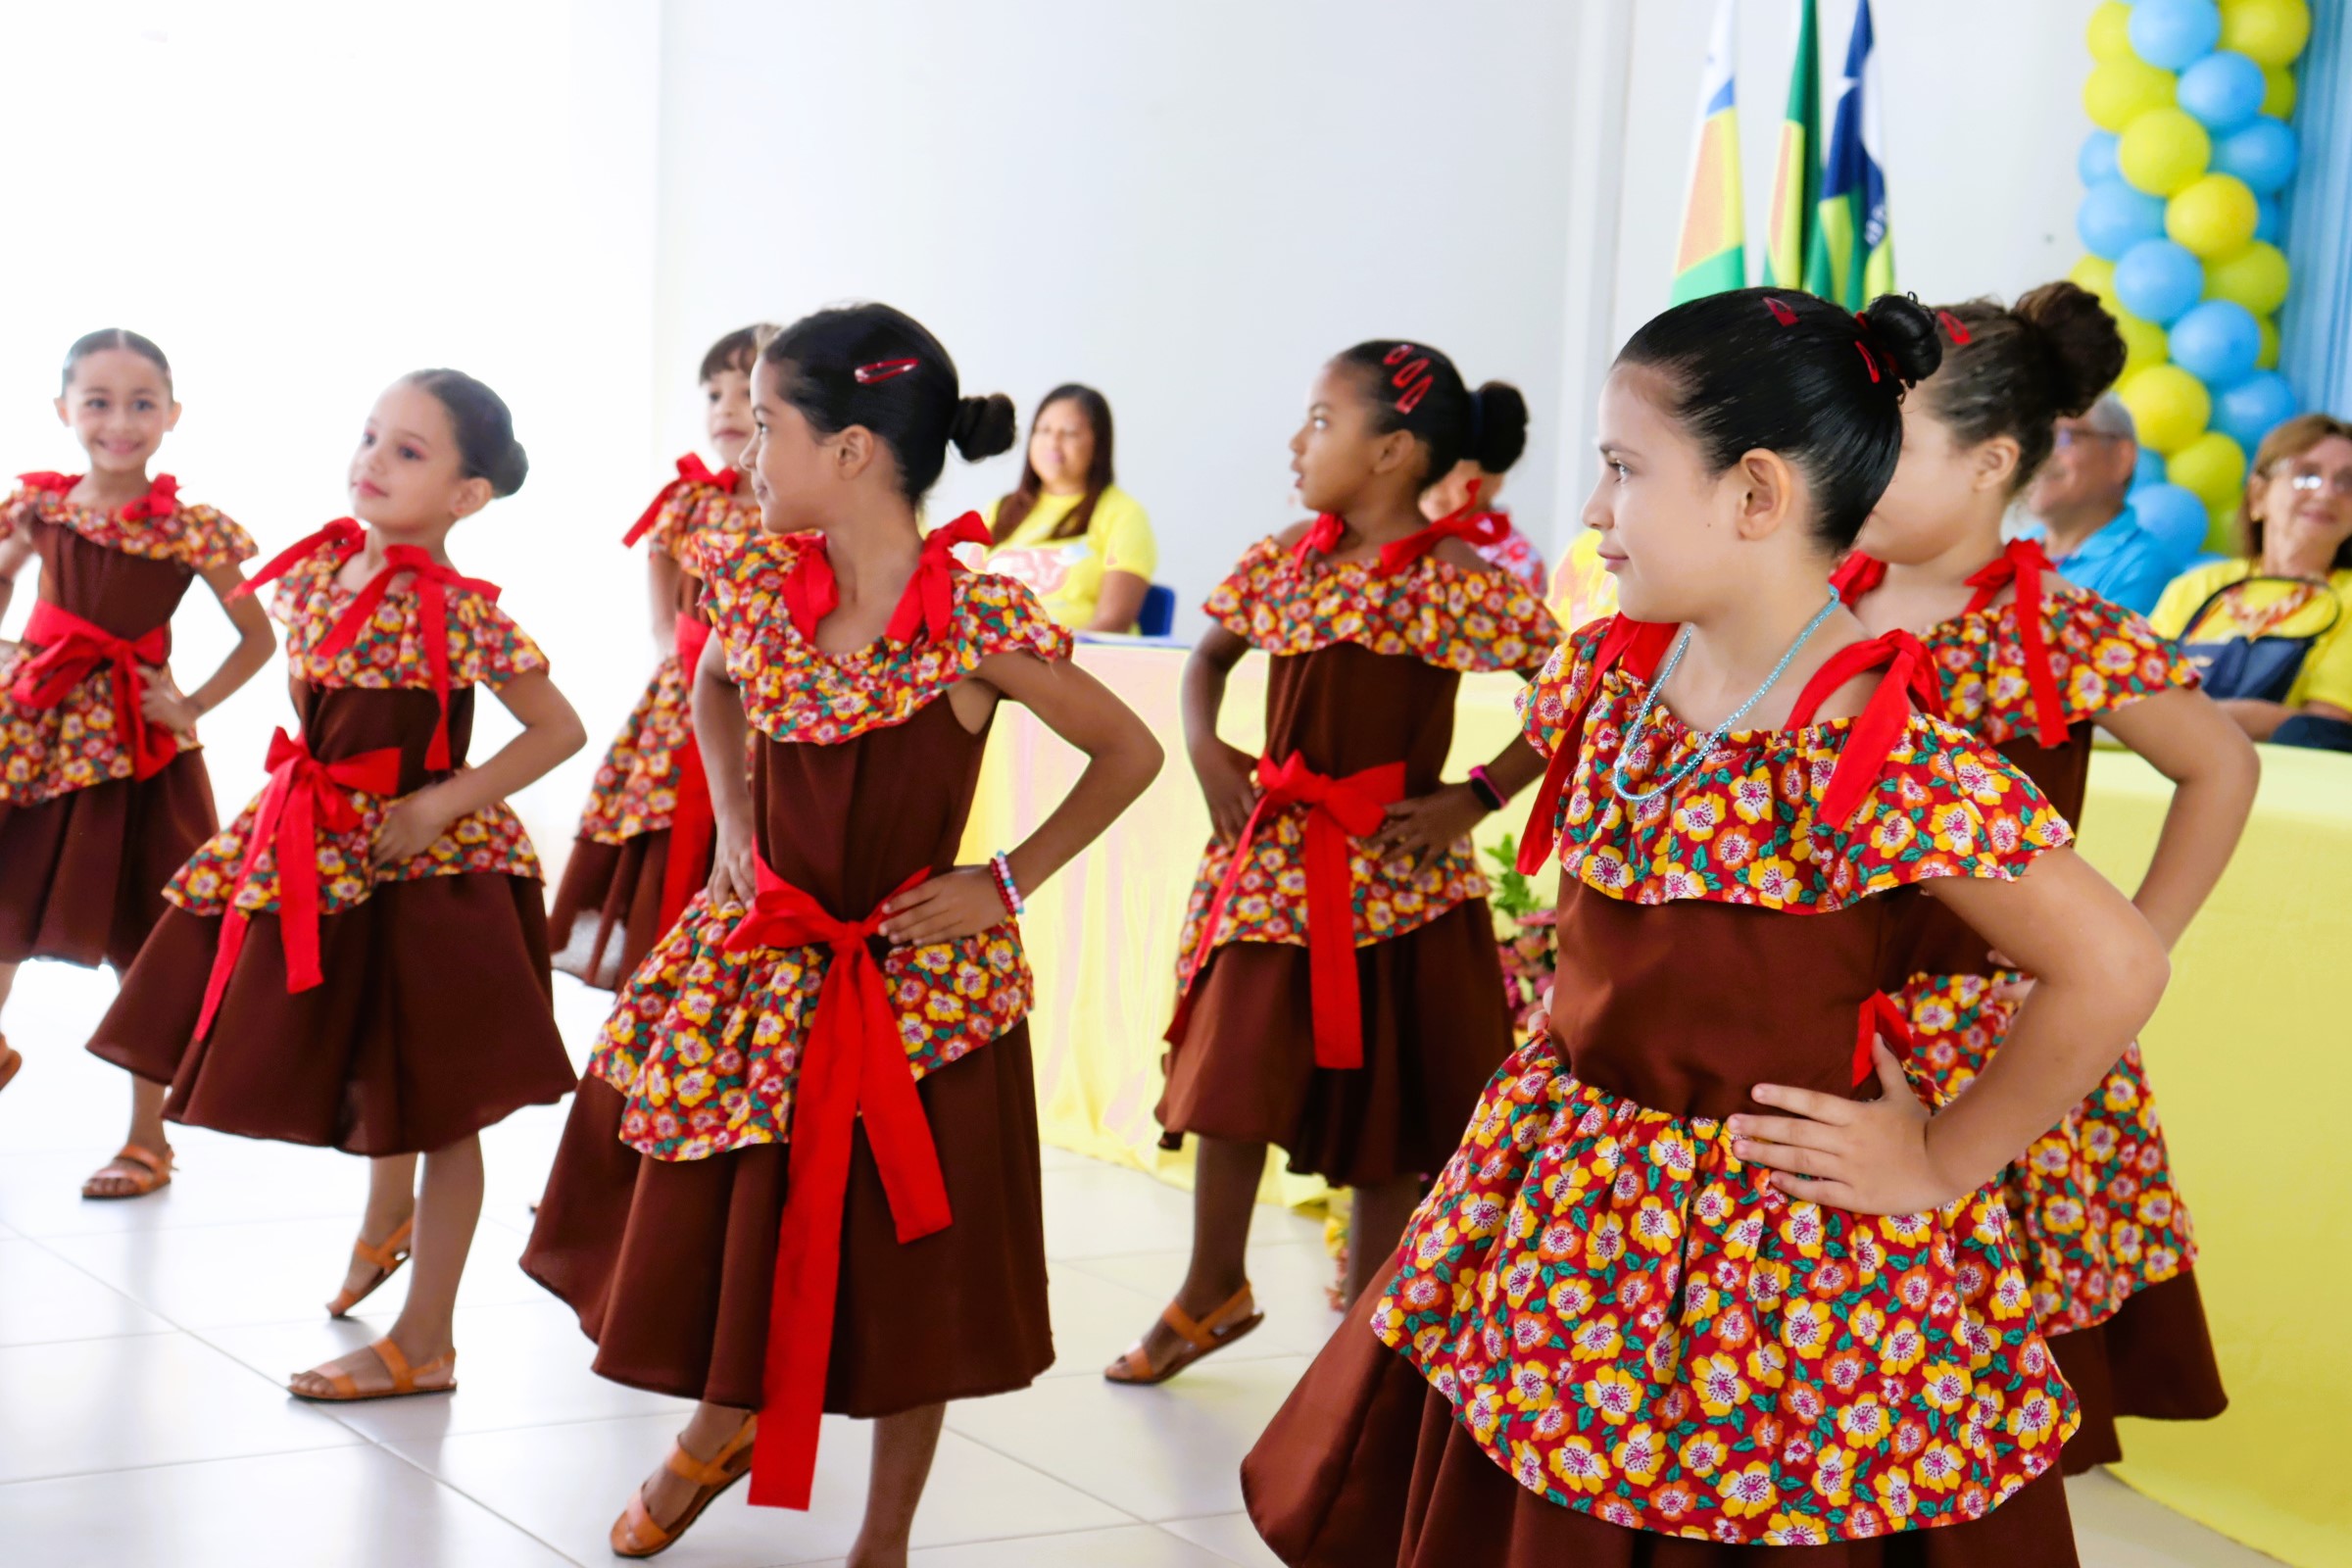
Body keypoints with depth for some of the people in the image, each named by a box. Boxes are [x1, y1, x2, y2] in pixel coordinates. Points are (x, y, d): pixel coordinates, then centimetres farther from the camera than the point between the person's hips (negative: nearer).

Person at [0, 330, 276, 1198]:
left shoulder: (192, 529, -9)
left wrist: (192, 705, -7)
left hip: (134, 741, -3)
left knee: (140, 942, 4)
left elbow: (259, 637, 0)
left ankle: (147, 1134, 16)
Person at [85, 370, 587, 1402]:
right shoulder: (317, 567, -2)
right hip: (327, 852, 7)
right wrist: (311, 794, 5)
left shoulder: (464, 615, -21)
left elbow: (560, 730, -16)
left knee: (433, 1102, 3)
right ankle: (384, 1228, 52)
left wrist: (445, 803, -20)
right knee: (366, 1075, 24)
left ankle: (423, 1342, 11)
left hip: (421, 862, -7)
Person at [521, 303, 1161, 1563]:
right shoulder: (762, 581, -5)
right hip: (762, 953, 4)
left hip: (915, 983, -4)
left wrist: (1006, 883, -10)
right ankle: (719, 1428, 46)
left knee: (904, 1267, 7)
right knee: (720, 1224, 15)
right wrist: (734, 823, 6)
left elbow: (1130, 753, -7)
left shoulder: (977, 622, -19)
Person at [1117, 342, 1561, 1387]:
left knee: (1385, 1112, 7)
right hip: (1273, 864, 5)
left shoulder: (1458, 582, -14)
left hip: (1391, 877, -5)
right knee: (1230, 1081, 11)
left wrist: (1476, 797, -15)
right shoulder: (1283, 563, 3)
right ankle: (1212, 1293, 32)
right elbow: (1210, 654, 20)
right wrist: (1204, 746, 3)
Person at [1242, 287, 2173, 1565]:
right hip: (1569, 1210, 7)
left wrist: (1936, 1164, -16)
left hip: (1778, 1254, -7)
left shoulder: (1883, 759, -24)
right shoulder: (1609, 676, -1)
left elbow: (2113, 969, -24)